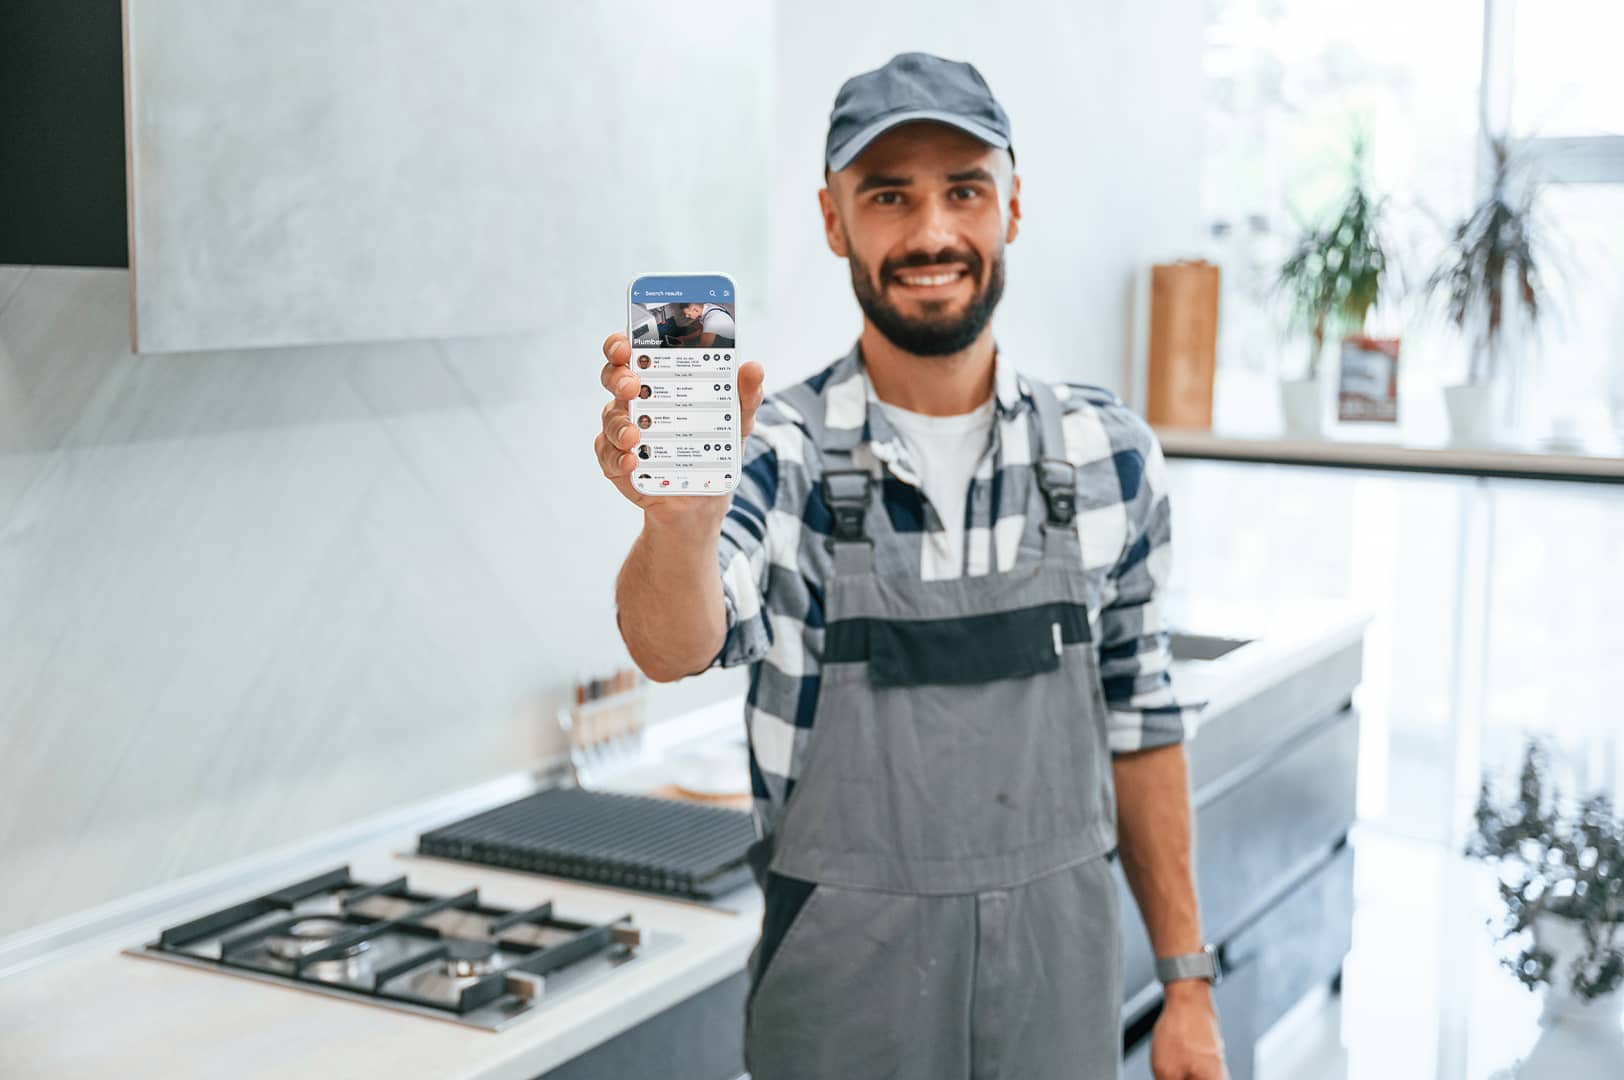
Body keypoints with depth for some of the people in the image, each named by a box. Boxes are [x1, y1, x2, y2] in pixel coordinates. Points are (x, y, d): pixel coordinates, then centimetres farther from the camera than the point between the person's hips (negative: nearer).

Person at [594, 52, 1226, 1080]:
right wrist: (680, 515, -51)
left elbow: (1138, 718, 6)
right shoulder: (781, 454, -11)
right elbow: (676, 646, -30)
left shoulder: (1108, 450, -2)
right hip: (844, 993, -2)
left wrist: (1186, 977, 6)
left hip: (1064, 973, 3)